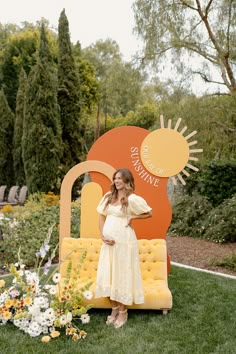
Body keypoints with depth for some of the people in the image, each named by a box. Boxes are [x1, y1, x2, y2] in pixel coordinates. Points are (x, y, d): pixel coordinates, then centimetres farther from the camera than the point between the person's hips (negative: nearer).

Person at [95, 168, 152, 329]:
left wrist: (132, 217, -10)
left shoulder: (132, 199, -11)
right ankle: (114, 309, 26)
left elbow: (149, 213, -2)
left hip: (124, 242, -6)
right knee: (108, 274, 11)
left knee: (122, 275, 3)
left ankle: (123, 312, 18)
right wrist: (102, 235, -3)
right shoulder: (108, 196, 7)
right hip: (109, 241, 6)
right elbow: (102, 216, 10)